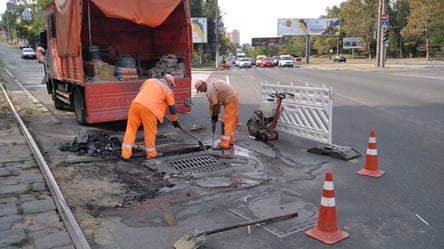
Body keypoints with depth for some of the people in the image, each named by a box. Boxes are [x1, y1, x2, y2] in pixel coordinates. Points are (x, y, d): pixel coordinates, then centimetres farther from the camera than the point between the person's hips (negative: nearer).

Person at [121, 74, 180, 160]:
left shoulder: (150, 80, 26)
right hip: (148, 108, -4)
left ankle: (125, 154, 14)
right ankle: (151, 154, 24)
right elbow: (172, 107, 17)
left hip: (135, 104, 5)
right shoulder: (168, 90, 13)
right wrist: (174, 120, 29)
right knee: (150, 131, 12)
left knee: (131, 129, 13)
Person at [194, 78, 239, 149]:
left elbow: (216, 105, -13)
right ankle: (230, 140, 25)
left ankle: (224, 143, -7)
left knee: (227, 122, -8)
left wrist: (214, 115, 2)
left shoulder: (210, 91, -21)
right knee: (231, 121, 15)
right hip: (234, 97, 10)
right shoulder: (210, 81, 6)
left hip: (230, 101, -10)